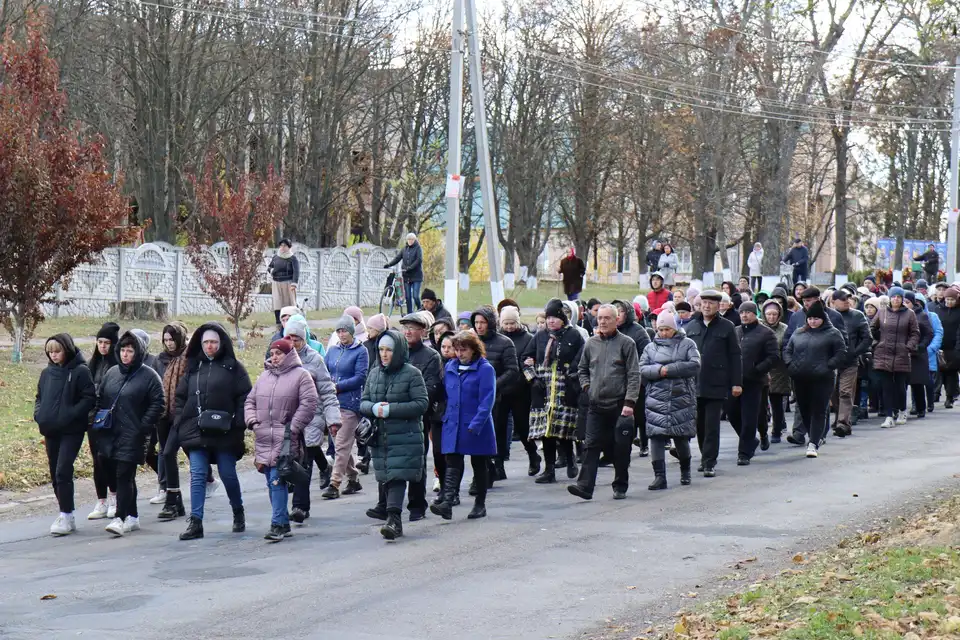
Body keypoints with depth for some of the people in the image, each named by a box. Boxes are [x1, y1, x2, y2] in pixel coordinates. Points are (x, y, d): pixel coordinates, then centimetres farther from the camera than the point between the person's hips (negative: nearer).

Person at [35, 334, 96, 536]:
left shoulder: (80, 371, -8)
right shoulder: (47, 373, 10)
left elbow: (89, 398, -11)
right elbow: (39, 397, 21)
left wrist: (70, 415, -20)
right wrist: (39, 414, 2)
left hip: (71, 431, -6)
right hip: (50, 430, 6)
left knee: (63, 472, -14)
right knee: (55, 474, 9)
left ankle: (66, 516, -8)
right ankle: (66, 515, 18)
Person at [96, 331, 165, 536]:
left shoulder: (149, 376, -5)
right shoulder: (112, 373, 13)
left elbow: (157, 403, -8)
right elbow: (99, 398, 21)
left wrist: (143, 426, -14)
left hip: (132, 436, -6)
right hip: (111, 435, 6)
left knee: (124, 476, -12)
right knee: (120, 476, 12)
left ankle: (120, 518, -14)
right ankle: (132, 517, 21)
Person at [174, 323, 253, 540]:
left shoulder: (233, 367, 0)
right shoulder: (193, 367, 12)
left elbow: (245, 397, -3)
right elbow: (180, 397, 16)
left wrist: (238, 423, -12)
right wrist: (181, 423, 5)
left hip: (224, 433, -3)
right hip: (196, 432, 3)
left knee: (228, 474, 7)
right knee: (197, 476, -3)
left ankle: (238, 513, 29)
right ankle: (195, 522, -4)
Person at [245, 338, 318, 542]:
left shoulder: (301, 375, -1)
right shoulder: (264, 376, 17)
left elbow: (308, 404, -8)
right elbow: (250, 401, 21)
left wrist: (294, 427, -12)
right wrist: (252, 421, 4)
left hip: (285, 440, -6)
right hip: (263, 439, 6)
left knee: (277, 480, -14)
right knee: (272, 483, 8)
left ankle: (278, 525, -14)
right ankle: (284, 524, 16)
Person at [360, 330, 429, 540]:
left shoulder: (411, 374, -5)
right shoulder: (374, 373, 12)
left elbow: (422, 404, -11)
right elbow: (363, 402, 14)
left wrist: (390, 409, -16)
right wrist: (374, 408, -11)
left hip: (404, 438, -5)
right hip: (380, 436, 5)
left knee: (397, 477, -14)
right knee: (386, 476, 10)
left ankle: (394, 519, -20)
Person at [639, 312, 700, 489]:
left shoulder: (687, 344, 6)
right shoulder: (651, 347, 12)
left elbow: (695, 366, -8)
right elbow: (642, 370, 2)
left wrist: (670, 369, -12)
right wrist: (658, 370, -16)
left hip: (682, 399, -1)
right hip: (656, 400, 2)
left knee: (681, 437, 5)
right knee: (656, 436, -7)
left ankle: (685, 471, 28)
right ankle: (659, 476, -5)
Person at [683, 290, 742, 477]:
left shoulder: (726, 327, 1)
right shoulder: (691, 327, 11)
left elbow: (735, 356, 1)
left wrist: (736, 383, -4)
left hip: (716, 385, -4)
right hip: (694, 384, 4)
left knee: (712, 425, -5)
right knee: (699, 425, 10)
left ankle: (709, 463, -3)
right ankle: (705, 458, 24)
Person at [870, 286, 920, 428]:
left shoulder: (909, 314, 2)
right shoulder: (881, 313, 6)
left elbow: (915, 334, 5)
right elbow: (872, 329, 17)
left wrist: (909, 347, -7)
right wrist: (875, 343, 7)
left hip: (901, 356, -1)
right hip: (883, 355, 1)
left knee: (900, 386, 5)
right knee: (886, 387, -1)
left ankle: (902, 412, 27)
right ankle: (889, 417, 0)